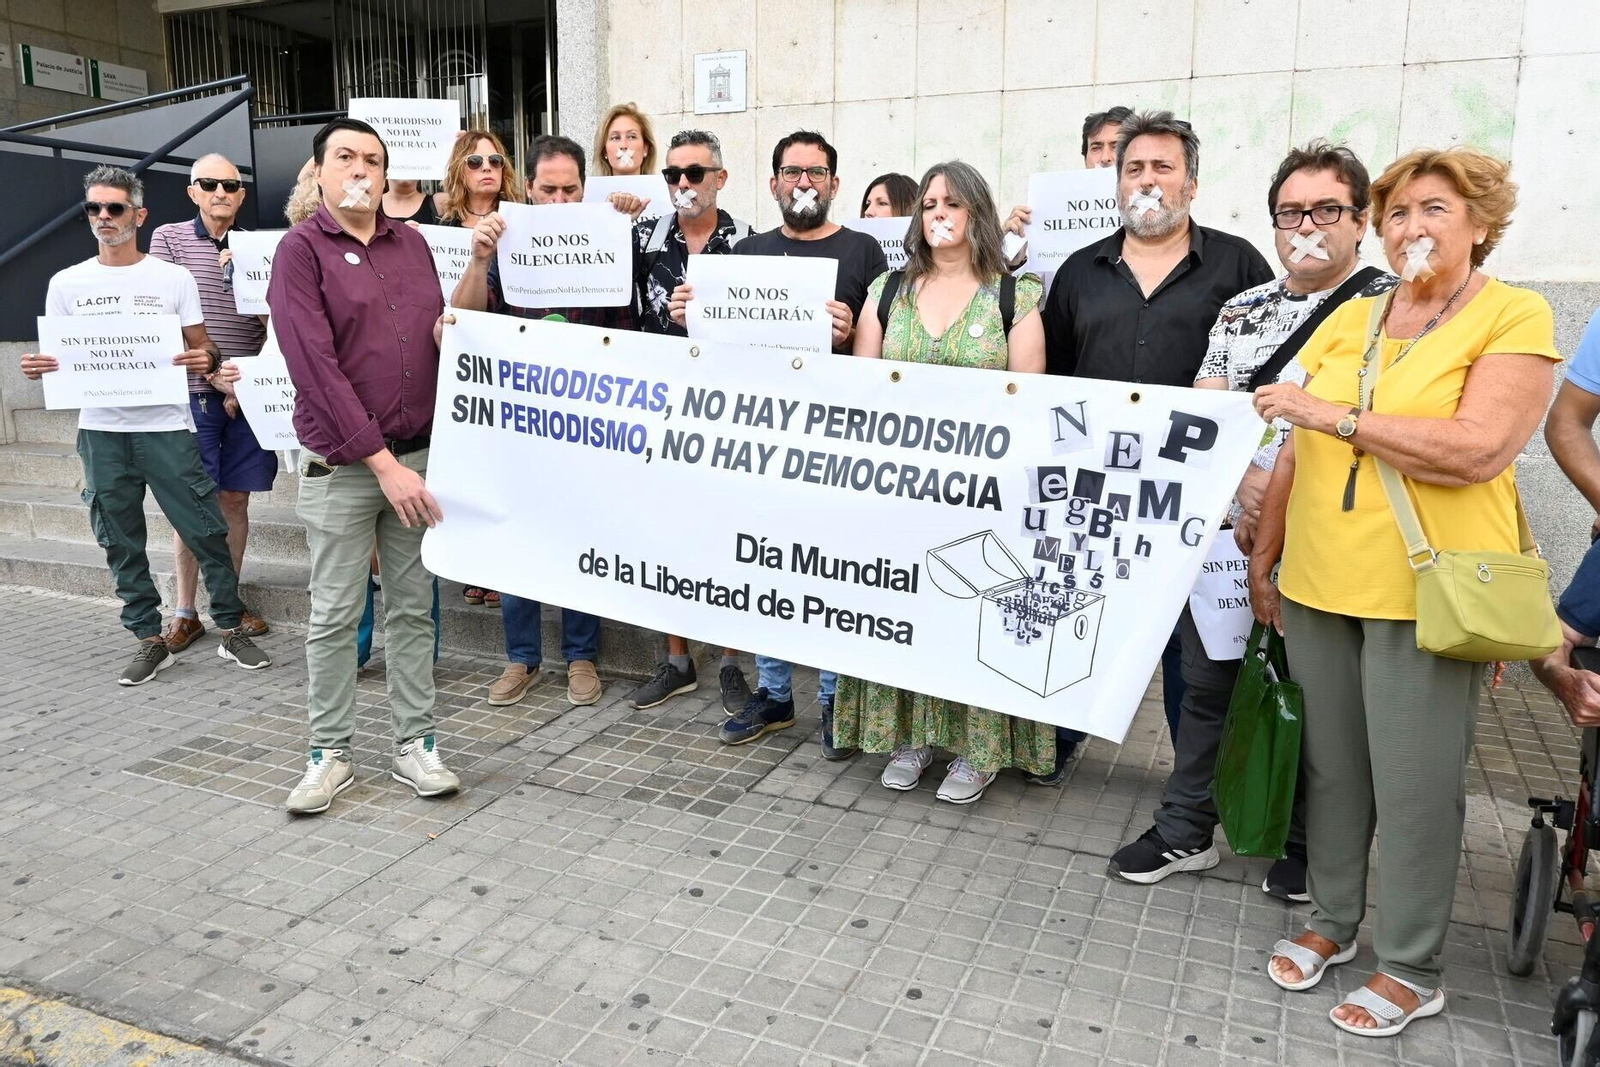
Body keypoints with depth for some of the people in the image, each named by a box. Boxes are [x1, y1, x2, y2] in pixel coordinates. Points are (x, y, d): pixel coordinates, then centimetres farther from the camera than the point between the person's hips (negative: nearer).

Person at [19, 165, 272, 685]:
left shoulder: (174, 278, 4)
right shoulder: (66, 283, 9)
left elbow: (202, 349, 4)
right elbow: (57, 358, 12)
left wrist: (207, 360, -19)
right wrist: (38, 368, -10)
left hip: (165, 427, -2)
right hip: (101, 432, 3)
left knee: (206, 531, -2)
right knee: (121, 543, 7)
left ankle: (231, 630, 10)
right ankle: (150, 641, 18)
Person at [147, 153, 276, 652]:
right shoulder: (169, 238, 3)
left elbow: (272, 322, 7)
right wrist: (213, 373, -12)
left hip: (247, 393, 2)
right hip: (193, 391, -2)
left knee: (236, 499, 8)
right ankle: (185, 612, 13)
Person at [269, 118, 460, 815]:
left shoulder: (411, 244, 11)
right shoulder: (301, 249, -4)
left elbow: (440, 335, 20)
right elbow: (315, 365, -13)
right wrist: (381, 462, -18)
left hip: (416, 454, 4)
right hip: (341, 463, -4)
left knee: (413, 607, 8)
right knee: (334, 615, 4)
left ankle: (414, 745, 19)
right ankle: (330, 752, 18)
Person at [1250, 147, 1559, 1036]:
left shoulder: (1516, 317, -4)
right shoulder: (1350, 319, 11)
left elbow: (1478, 450, -19)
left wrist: (1335, 414, -17)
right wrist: (1265, 553, 13)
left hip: (1427, 590, -5)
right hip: (1320, 583, 5)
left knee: (1416, 785, 4)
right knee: (1331, 765, 14)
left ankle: (1413, 969, 22)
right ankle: (1334, 921, 33)